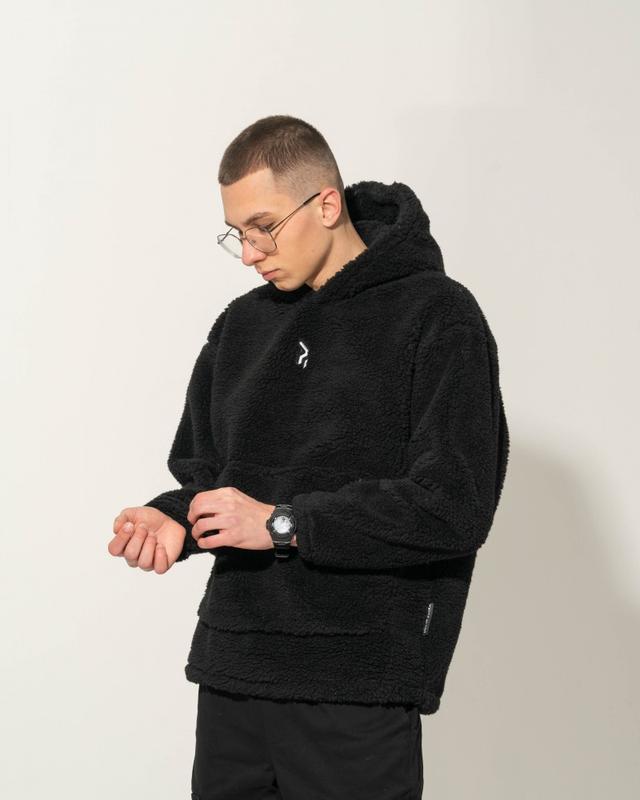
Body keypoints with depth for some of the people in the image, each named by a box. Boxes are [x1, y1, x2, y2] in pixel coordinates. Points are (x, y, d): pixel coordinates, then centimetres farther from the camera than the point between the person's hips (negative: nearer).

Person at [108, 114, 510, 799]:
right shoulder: (240, 326, 14)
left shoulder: (436, 318, -6)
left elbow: (456, 505, -14)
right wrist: (175, 519, -3)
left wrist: (283, 522, -15)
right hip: (230, 670, 6)